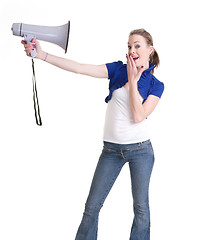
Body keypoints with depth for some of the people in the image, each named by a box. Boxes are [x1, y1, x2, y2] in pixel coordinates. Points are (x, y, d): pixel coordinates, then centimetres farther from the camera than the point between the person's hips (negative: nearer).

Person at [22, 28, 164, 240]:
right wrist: (43, 55, -20)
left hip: (140, 149, -1)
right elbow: (80, 68, -10)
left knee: (141, 206, 6)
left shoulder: (156, 85, -1)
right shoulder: (118, 70, 2)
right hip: (111, 149, 2)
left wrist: (133, 80, -12)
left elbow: (138, 117, -14)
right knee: (92, 206, 4)